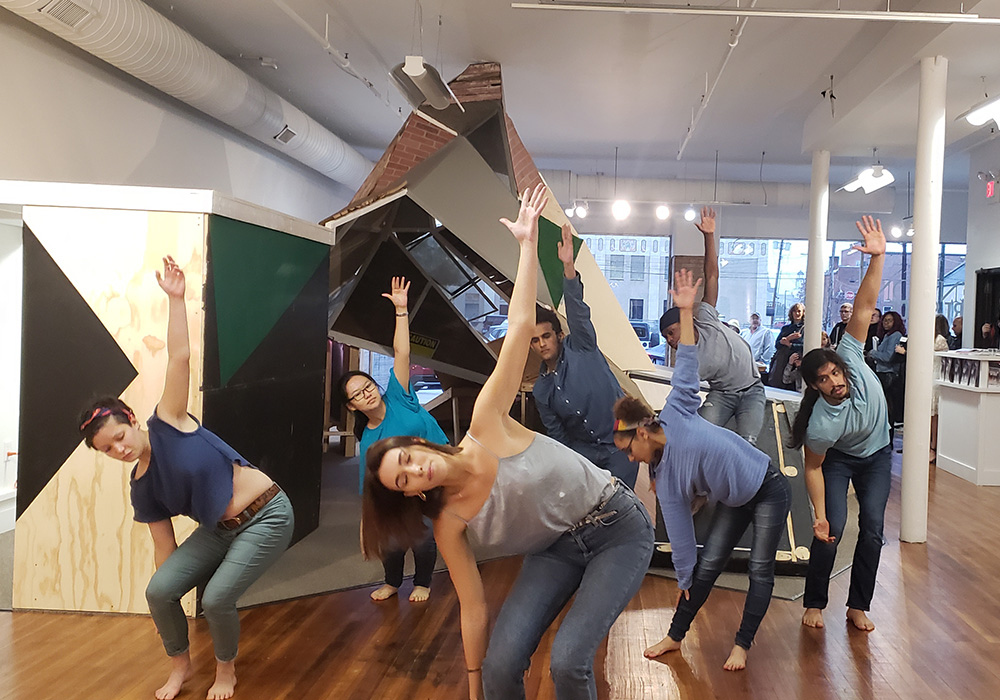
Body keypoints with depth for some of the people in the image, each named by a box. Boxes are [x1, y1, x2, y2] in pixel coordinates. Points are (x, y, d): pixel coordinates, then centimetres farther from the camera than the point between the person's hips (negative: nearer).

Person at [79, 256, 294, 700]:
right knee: (158, 591, -8)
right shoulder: (141, 489, 1)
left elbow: (179, 357, -18)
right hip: (219, 530, 6)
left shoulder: (167, 424, -13)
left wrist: (175, 299, -22)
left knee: (216, 598, -16)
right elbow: (165, 545, 7)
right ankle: (180, 664, 21)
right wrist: (170, 588, 10)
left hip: (266, 517, -6)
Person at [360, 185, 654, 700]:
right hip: (555, 550, 3)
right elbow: (473, 608, -3)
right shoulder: (449, 523, -10)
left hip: (618, 528, -3)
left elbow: (519, 327, -19)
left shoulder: (487, 428, -19)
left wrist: (527, 243, -22)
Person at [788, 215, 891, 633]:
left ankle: (858, 607, 10)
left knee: (873, 528, -3)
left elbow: (863, 309, -33)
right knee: (832, 529, -12)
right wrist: (819, 516, -26)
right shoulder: (819, 424, -34)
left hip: (877, 455, 3)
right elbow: (812, 468, -21)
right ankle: (814, 603, 9)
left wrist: (877, 258, -41)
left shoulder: (851, 360, -29)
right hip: (838, 458, -3)